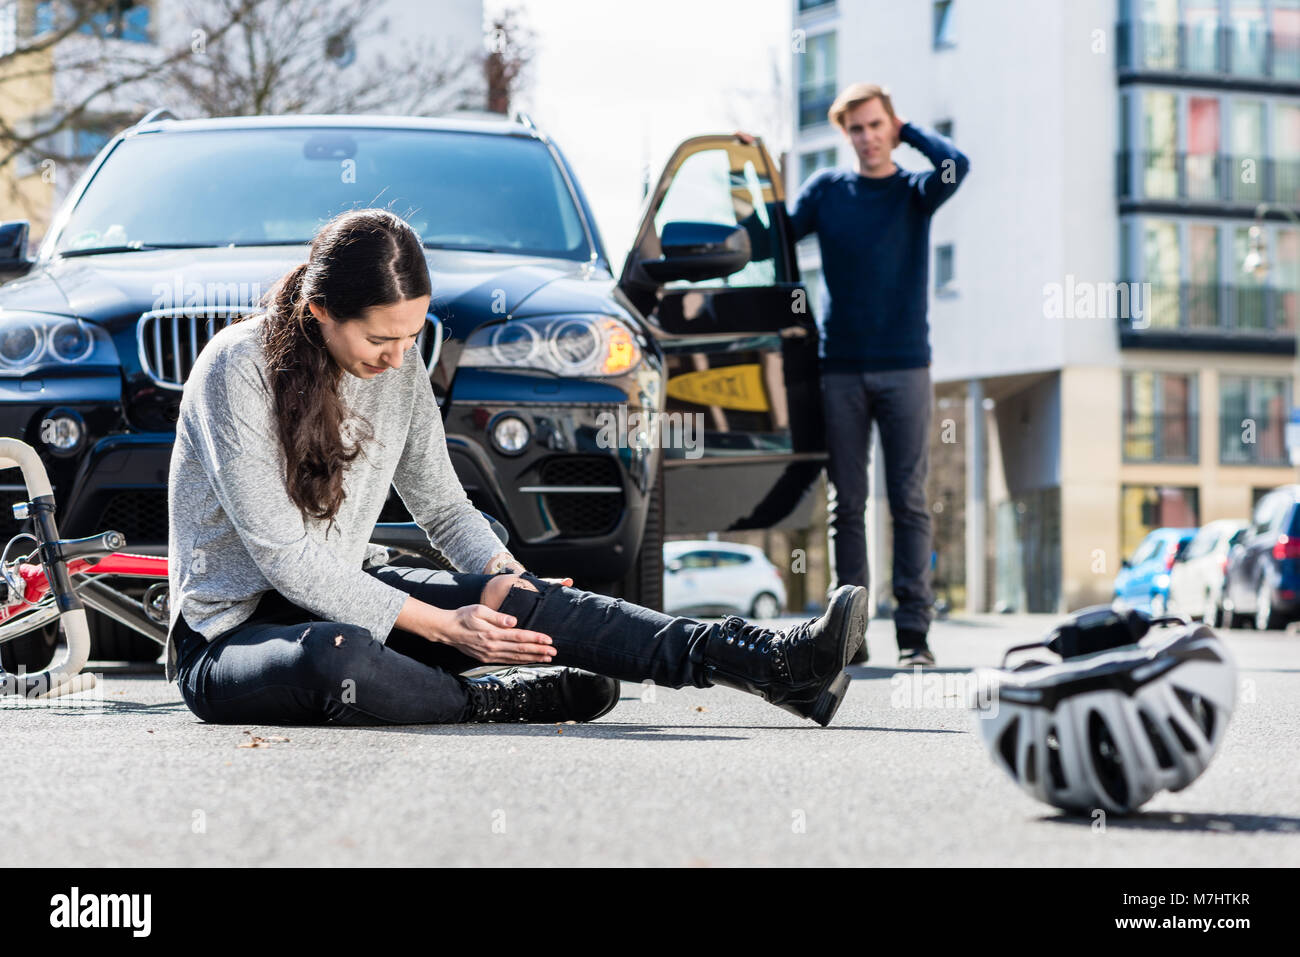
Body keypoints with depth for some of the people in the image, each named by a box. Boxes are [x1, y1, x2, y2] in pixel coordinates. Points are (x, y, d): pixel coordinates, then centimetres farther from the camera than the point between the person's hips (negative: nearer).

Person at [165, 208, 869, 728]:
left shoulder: (399, 367, 2)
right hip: (230, 631, -6)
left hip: (346, 597, 6)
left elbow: (443, 506, 11)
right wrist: (439, 625, -25)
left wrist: (498, 574, -12)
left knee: (526, 601, -18)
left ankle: (778, 664, -26)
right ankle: (502, 701, -14)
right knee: (336, 657, -42)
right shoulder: (238, 369, -20)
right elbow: (282, 556, -23)